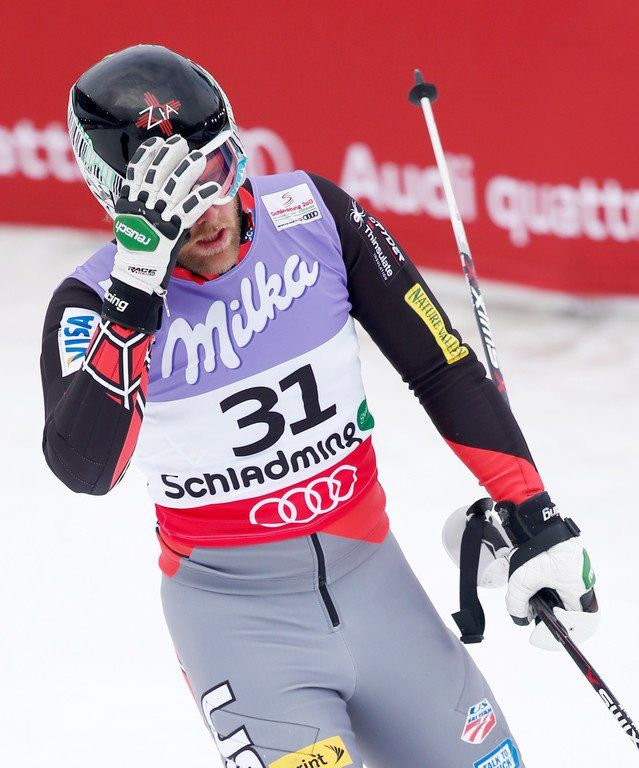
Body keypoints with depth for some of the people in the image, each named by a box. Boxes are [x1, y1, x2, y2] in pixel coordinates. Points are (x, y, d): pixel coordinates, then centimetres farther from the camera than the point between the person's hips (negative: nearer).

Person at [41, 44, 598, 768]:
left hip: (368, 572, 4)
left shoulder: (311, 213, -8)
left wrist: (534, 518, -3)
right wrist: (137, 287, -40)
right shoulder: (93, 302, -15)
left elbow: (443, 366, 0)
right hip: (234, 606, -4)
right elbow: (83, 468, -34)